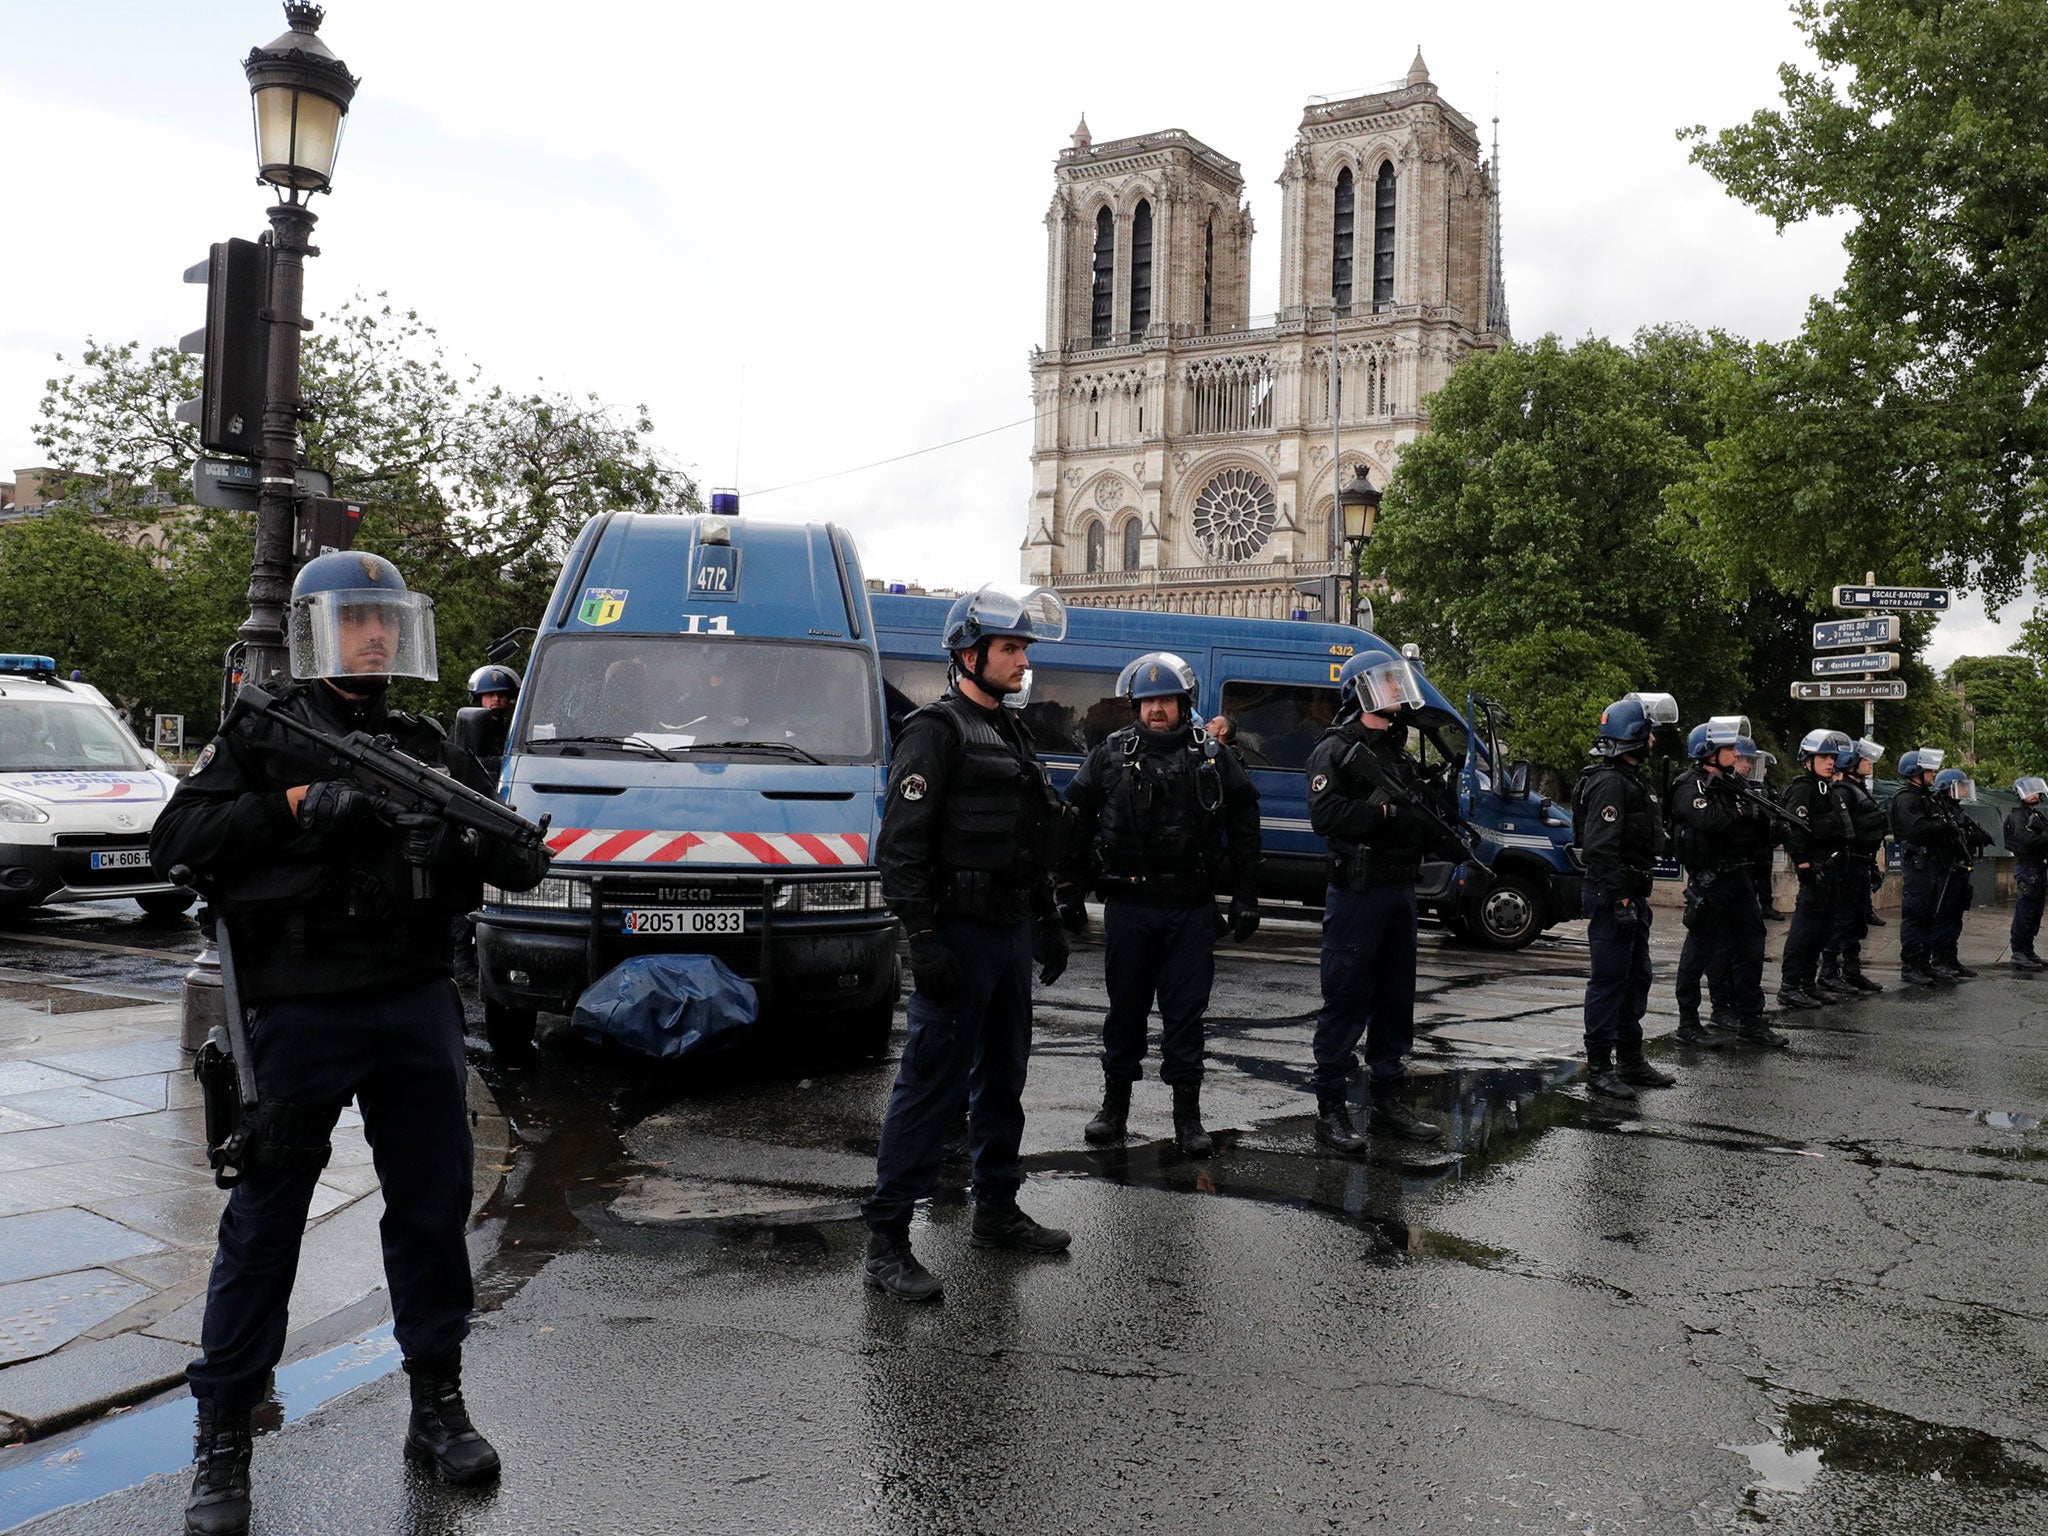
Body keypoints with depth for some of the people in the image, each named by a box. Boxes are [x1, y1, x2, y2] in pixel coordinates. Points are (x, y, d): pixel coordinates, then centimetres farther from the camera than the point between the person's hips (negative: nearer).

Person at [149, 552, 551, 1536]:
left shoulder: (427, 746, 12)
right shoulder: (263, 737, 1)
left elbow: (520, 868, 12)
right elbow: (175, 842, -11)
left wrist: (502, 844, -12)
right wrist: (301, 804, -20)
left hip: (417, 1008, 4)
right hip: (299, 1014, -4)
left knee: (433, 1206, 11)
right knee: (264, 1221, 4)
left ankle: (437, 1407, 26)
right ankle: (223, 1439, 17)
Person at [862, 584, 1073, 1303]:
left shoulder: (1013, 734, 17)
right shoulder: (937, 730, -11)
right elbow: (901, 844, -18)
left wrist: (1046, 922, 21)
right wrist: (923, 938, -23)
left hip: (1011, 934, 9)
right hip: (959, 938, -9)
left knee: (1002, 1077, 17)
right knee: (932, 1085, -8)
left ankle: (997, 1210, 30)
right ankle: (886, 1239, -2)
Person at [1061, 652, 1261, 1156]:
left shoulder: (1213, 757, 5)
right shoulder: (1111, 754, 4)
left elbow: (1243, 826, 8)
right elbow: (1077, 821, 7)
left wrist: (1245, 898, 4)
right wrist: (1069, 890, 4)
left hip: (1191, 908, 0)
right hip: (1127, 906, 0)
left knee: (1186, 1011, 4)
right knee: (1125, 1007, 10)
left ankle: (1187, 1115, 14)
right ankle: (1115, 1105, 23)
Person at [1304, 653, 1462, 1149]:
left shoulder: (1397, 752, 19)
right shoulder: (1335, 749, -7)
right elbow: (1325, 815, -21)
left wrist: (1450, 844, 3)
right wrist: (1386, 812, -22)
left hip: (1399, 890, 8)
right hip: (1356, 891, -8)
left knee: (1395, 1001, 14)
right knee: (1346, 1002, -4)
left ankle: (1390, 1101, 24)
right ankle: (1331, 1109, 2)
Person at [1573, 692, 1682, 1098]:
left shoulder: (1631, 779, 18)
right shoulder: (1609, 782, -16)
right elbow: (1600, 846, -24)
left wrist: (1637, 896, 21)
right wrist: (1618, 898, -25)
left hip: (1631, 896, 11)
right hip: (1613, 897, -11)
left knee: (1636, 978, 16)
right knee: (1609, 980, -5)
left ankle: (1630, 1059, 26)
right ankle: (1598, 1066, 1)